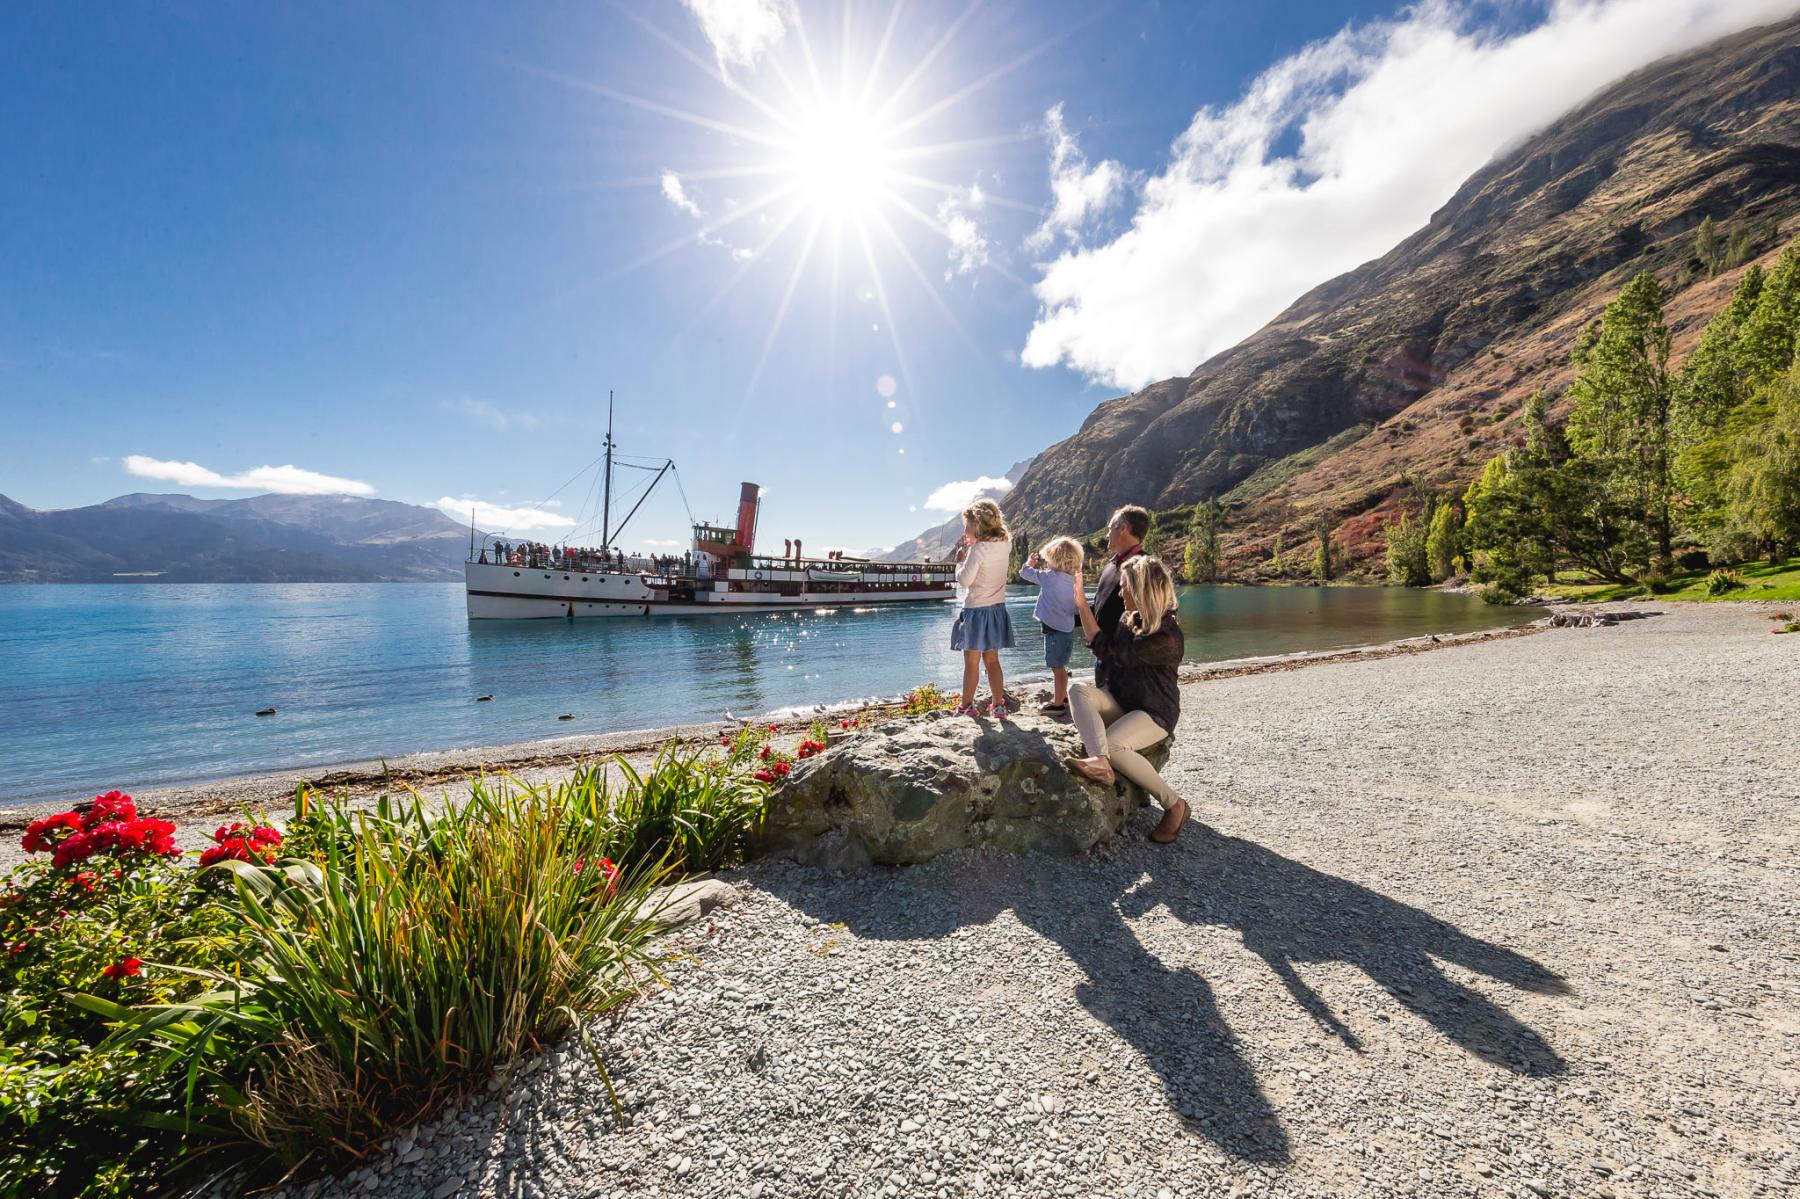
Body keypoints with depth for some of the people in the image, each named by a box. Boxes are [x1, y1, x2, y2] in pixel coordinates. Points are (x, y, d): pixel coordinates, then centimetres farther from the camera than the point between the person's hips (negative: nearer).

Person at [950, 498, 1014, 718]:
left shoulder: (978, 549, -19)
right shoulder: (1006, 545, 1)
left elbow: (965, 580, -18)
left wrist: (960, 561, -3)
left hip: (976, 610, -7)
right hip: (997, 609, 7)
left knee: (971, 662, 5)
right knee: (992, 661, 15)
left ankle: (966, 706, 16)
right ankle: (999, 705, 18)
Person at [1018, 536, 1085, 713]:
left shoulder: (1050, 577, -16)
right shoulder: (1072, 580, 5)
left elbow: (1025, 573, -6)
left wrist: (1029, 562, 12)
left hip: (1055, 631, -8)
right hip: (1067, 630, 8)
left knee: (1057, 668, 1)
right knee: (1060, 667, 22)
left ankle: (1058, 703, 10)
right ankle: (1064, 697, 35)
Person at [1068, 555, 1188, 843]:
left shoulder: (1167, 636, -23)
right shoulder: (1131, 619, 3)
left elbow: (1107, 650, -22)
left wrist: (1082, 605, -17)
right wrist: (1082, 606, 17)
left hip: (1155, 712, -7)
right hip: (1121, 701, 8)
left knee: (1113, 745, -32)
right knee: (1079, 690, -21)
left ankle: (1174, 805, -9)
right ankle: (1100, 761, -46)